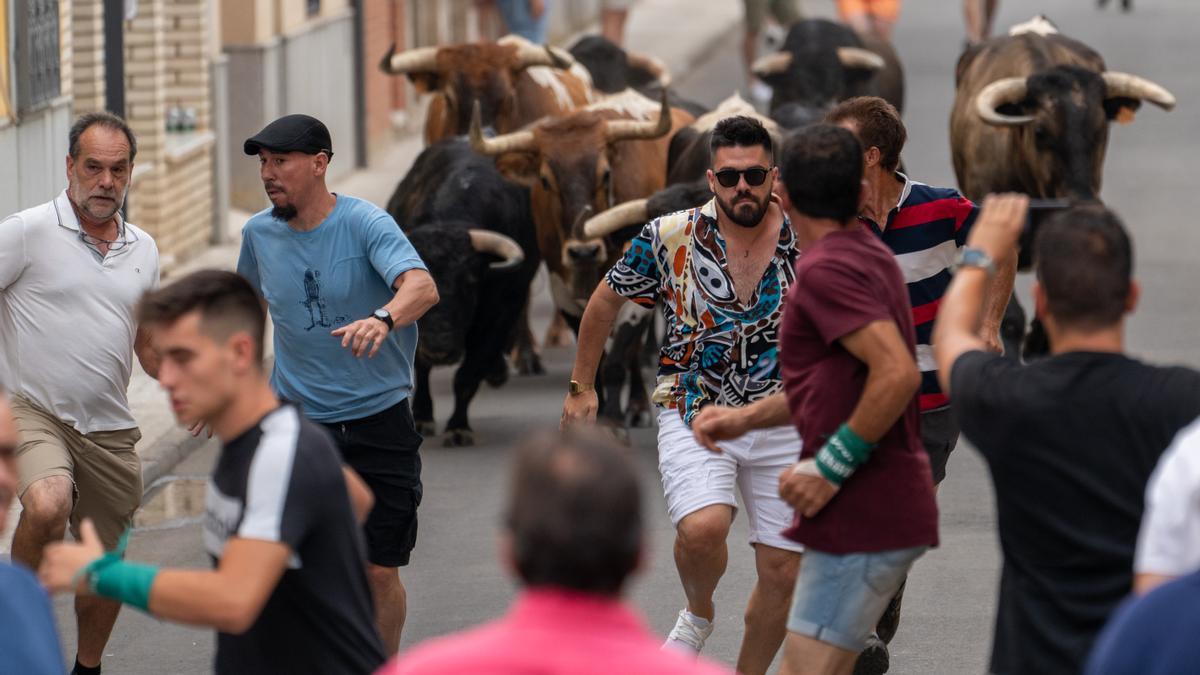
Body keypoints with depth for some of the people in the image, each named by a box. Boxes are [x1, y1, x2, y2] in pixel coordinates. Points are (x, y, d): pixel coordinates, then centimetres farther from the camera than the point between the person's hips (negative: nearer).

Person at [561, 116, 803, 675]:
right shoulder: (670, 238, -9)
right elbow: (605, 302, 8)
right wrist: (581, 387, 13)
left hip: (783, 424, 2)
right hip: (693, 418, -2)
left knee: (782, 576, 3)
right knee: (702, 529, -28)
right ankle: (698, 612, 5)